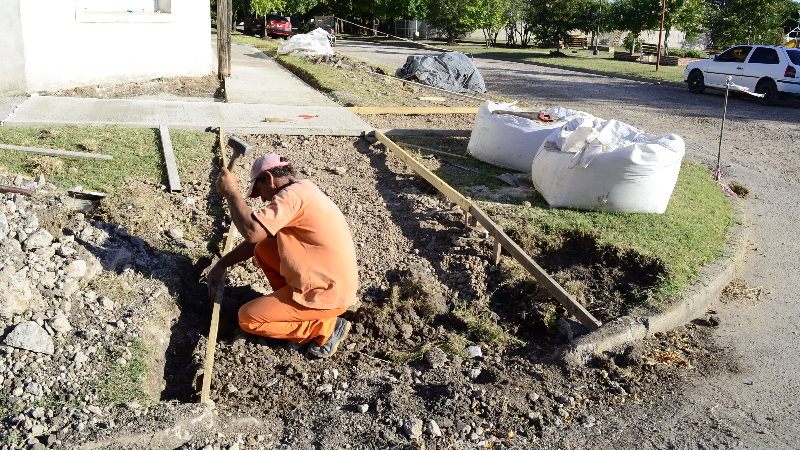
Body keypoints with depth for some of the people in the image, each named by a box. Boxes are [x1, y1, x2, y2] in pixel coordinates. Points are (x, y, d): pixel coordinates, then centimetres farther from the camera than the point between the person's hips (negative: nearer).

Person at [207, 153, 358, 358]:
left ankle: (325, 327, -1)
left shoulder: (292, 195, -19)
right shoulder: (302, 190, 12)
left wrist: (231, 192, -16)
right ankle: (290, 306, 16)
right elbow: (258, 239, 18)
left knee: (247, 318, 0)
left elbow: (252, 231, -30)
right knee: (264, 249, 15)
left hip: (328, 295, -10)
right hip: (334, 283, 10)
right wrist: (222, 264, 15)